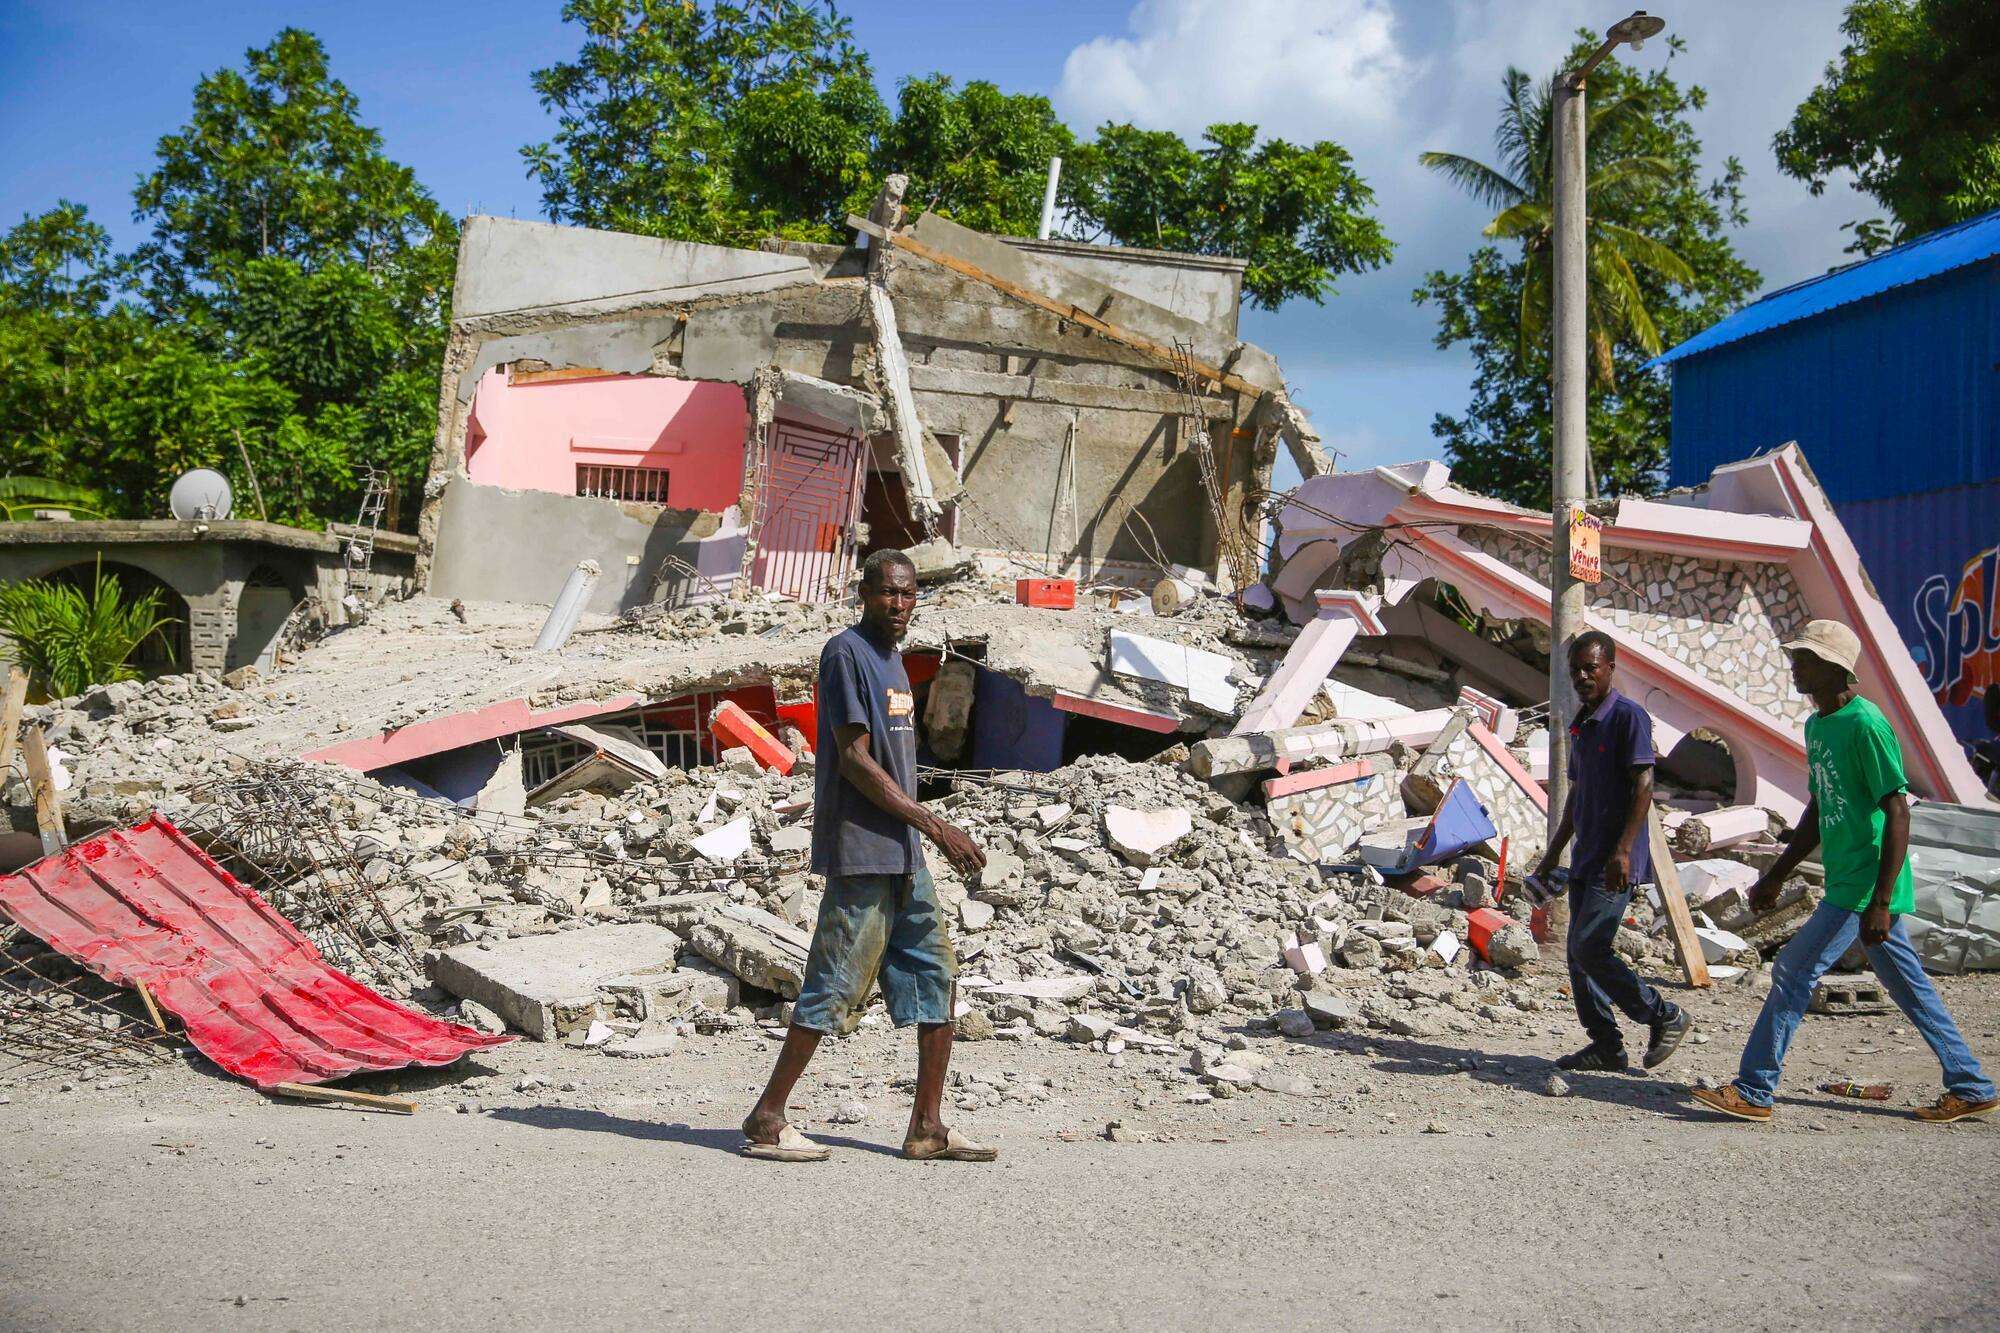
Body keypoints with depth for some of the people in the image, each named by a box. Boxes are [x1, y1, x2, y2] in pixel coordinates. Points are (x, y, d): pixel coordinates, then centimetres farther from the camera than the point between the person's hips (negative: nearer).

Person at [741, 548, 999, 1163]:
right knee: (836, 986, -7)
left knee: (938, 978, 7)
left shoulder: (892, 658, 17)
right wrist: (937, 827, -17)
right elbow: (855, 760, -17)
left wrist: (929, 835, 18)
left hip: (903, 856, 9)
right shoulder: (845, 652, -11)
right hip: (861, 853, -9)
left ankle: (928, 1128, 12)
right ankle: (766, 1122, 2)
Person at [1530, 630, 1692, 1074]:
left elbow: (1643, 787, -16)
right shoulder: (1580, 725, 17)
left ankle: (1666, 1017, 2)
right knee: (1579, 953, 7)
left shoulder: (1629, 717, -10)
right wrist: (1553, 852, 23)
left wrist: (1622, 850, -24)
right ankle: (1606, 1046, 14)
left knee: (1590, 949, -13)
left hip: (1615, 862, -9)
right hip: (1585, 861, 9)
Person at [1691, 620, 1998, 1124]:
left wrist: (1880, 902, -23)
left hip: (1864, 885, -10)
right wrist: (1776, 876, 22)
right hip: (1848, 883, 10)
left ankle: (1753, 1091, -2)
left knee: (1793, 972, -8)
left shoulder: (1866, 725, -17)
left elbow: (1897, 815, -20)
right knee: (1909, 986, 14)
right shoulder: (1817, 726, 12)